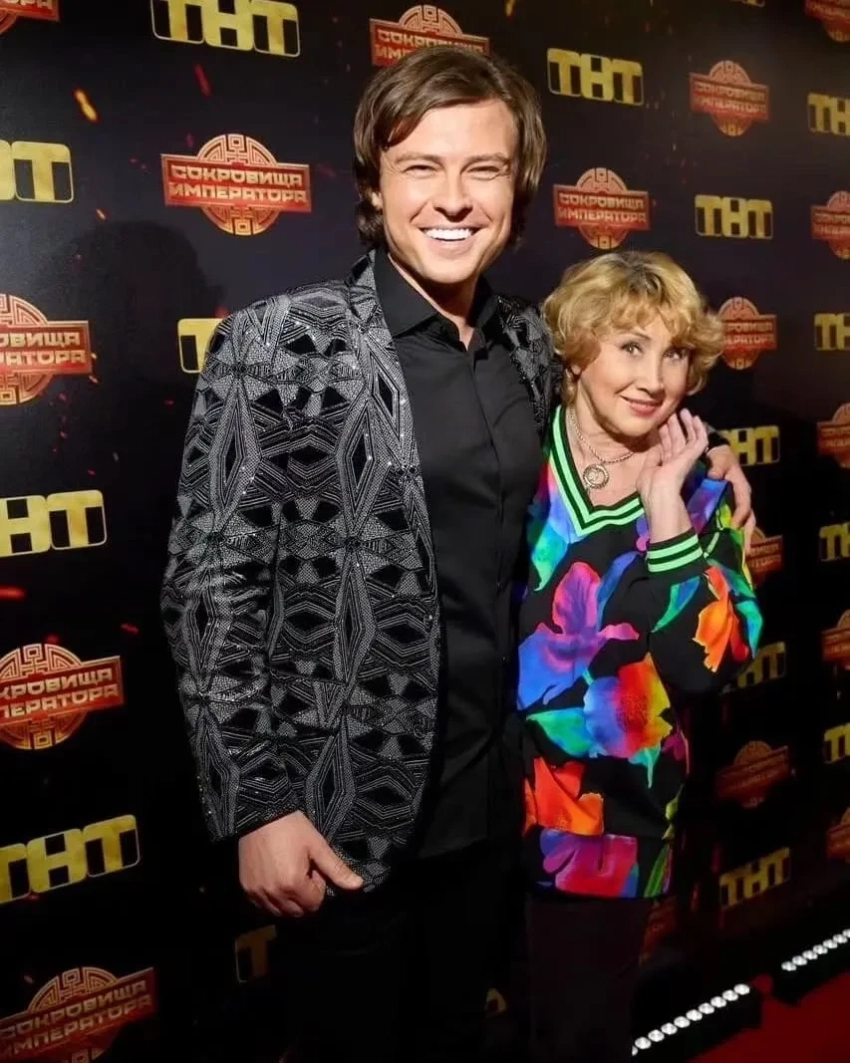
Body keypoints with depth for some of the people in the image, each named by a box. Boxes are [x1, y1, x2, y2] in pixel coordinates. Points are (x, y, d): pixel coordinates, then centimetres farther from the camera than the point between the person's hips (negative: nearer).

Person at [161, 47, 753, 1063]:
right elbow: (212, 589, -14)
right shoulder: (279, 343, -15)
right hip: (347, 807, -5)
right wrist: (257, 806, -15)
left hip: (492, 791, 5)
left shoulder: (531, 345, 2)